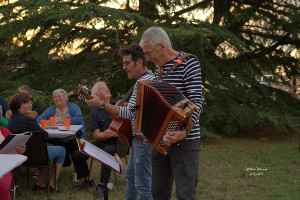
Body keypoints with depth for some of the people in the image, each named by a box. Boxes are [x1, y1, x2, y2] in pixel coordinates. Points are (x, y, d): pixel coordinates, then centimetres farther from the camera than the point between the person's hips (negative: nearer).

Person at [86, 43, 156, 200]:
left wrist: (101, 104, -20)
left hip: (143, 139, -11)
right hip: (138, 139, 11)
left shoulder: (144, 82, -20)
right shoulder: (148, 78, 15)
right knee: (130, 175, 20)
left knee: (142, 183, -5)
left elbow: (129, 112, -24)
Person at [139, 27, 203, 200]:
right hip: (161, 140, 8)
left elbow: (197, 103, -19)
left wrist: (185, 131, -33)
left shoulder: (188, 63, -10)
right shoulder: (159, 67, 14)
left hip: (184, 141, -8)